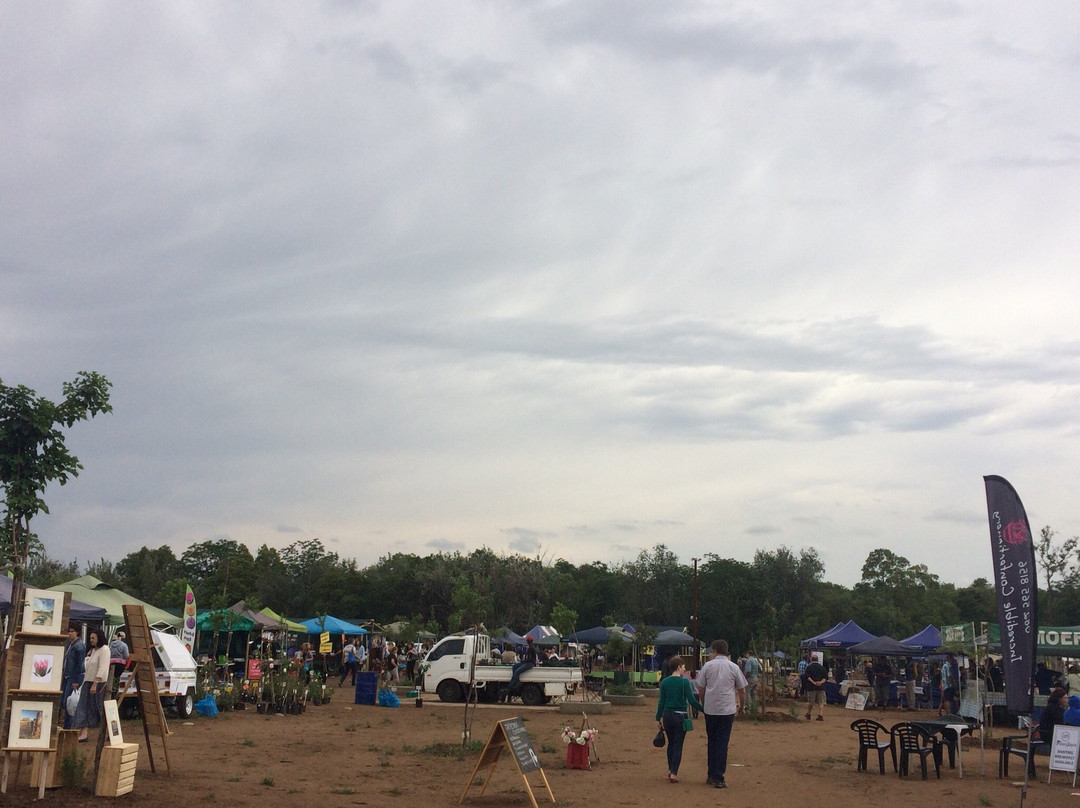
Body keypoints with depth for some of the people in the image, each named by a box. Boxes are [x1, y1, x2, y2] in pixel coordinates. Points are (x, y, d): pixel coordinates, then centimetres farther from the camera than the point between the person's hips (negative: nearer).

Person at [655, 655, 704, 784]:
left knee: (671, 743, 19)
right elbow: (692, 700, -14)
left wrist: (658, 718, 11)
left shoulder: (664, 682, 1)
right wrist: (704, 709, -5)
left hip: (667, 715, 4)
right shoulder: (684, 681, -11)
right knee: (678, 745, 3)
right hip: (680, 716, -4)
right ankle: (674, 773, 1)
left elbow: (661, 702, 4)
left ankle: (670, 770, 24)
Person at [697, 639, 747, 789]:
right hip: (727, 710, -1)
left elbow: (701, 689, 5)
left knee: (712, 742, 14)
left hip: (710, 709, 1)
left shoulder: (707, 666, 1)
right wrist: (741, 706, 22)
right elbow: (742, 690, 5)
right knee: (722, 743, 1)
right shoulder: (733, 667, 0)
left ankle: (711, 775, 19)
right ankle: (718, 778, -2)